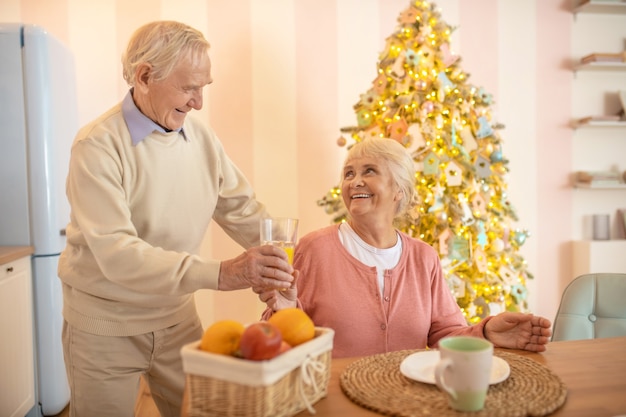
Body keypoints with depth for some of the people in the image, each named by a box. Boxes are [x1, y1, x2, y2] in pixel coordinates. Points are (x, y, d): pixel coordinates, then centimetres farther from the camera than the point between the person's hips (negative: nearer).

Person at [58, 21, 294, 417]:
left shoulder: (202, 138, -2)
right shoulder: (98, 146, -19)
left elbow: (243, 211, 1)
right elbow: (114, 252, -28)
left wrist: (282, 268, -16)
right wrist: (221, 272, -38)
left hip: (178, 316, 5)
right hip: (106, 325, -4)